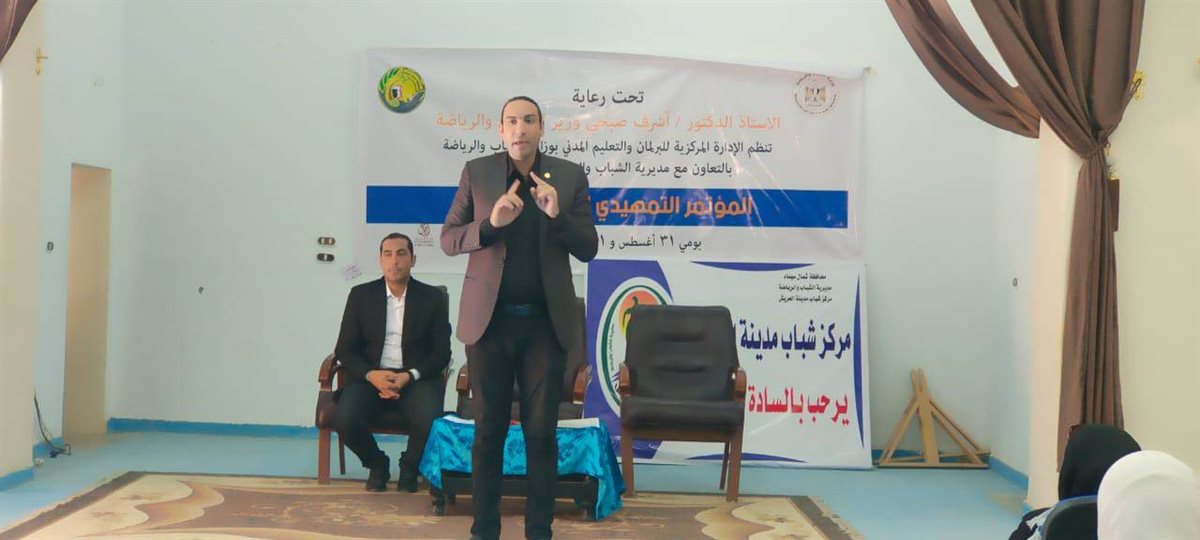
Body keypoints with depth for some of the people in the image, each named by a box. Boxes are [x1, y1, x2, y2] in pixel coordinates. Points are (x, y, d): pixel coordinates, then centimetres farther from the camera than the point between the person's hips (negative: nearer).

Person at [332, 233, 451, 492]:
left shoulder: (433, 298, 4)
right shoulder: (361, 295, 6)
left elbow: (441, 353, 1)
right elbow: (345, 349, 4)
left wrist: (409, 376, -17)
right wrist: (372, 375, -16)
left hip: (417, 377, -1)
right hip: (370, 376, 1)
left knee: (429, 420, -32)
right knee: (344, 420, -28)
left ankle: (410, 465, 5)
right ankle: (377, 463, 7)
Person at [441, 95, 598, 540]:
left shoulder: (570, 177, 3)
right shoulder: (476, 173, 2)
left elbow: (588, 249, 1)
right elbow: (448, 239, 1)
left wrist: (557, 215, -17)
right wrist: (491, 223, -18)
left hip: (546, 321, 0)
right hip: (489, 319, 0)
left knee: (541, 431, 6)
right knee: (489, 429, 8)